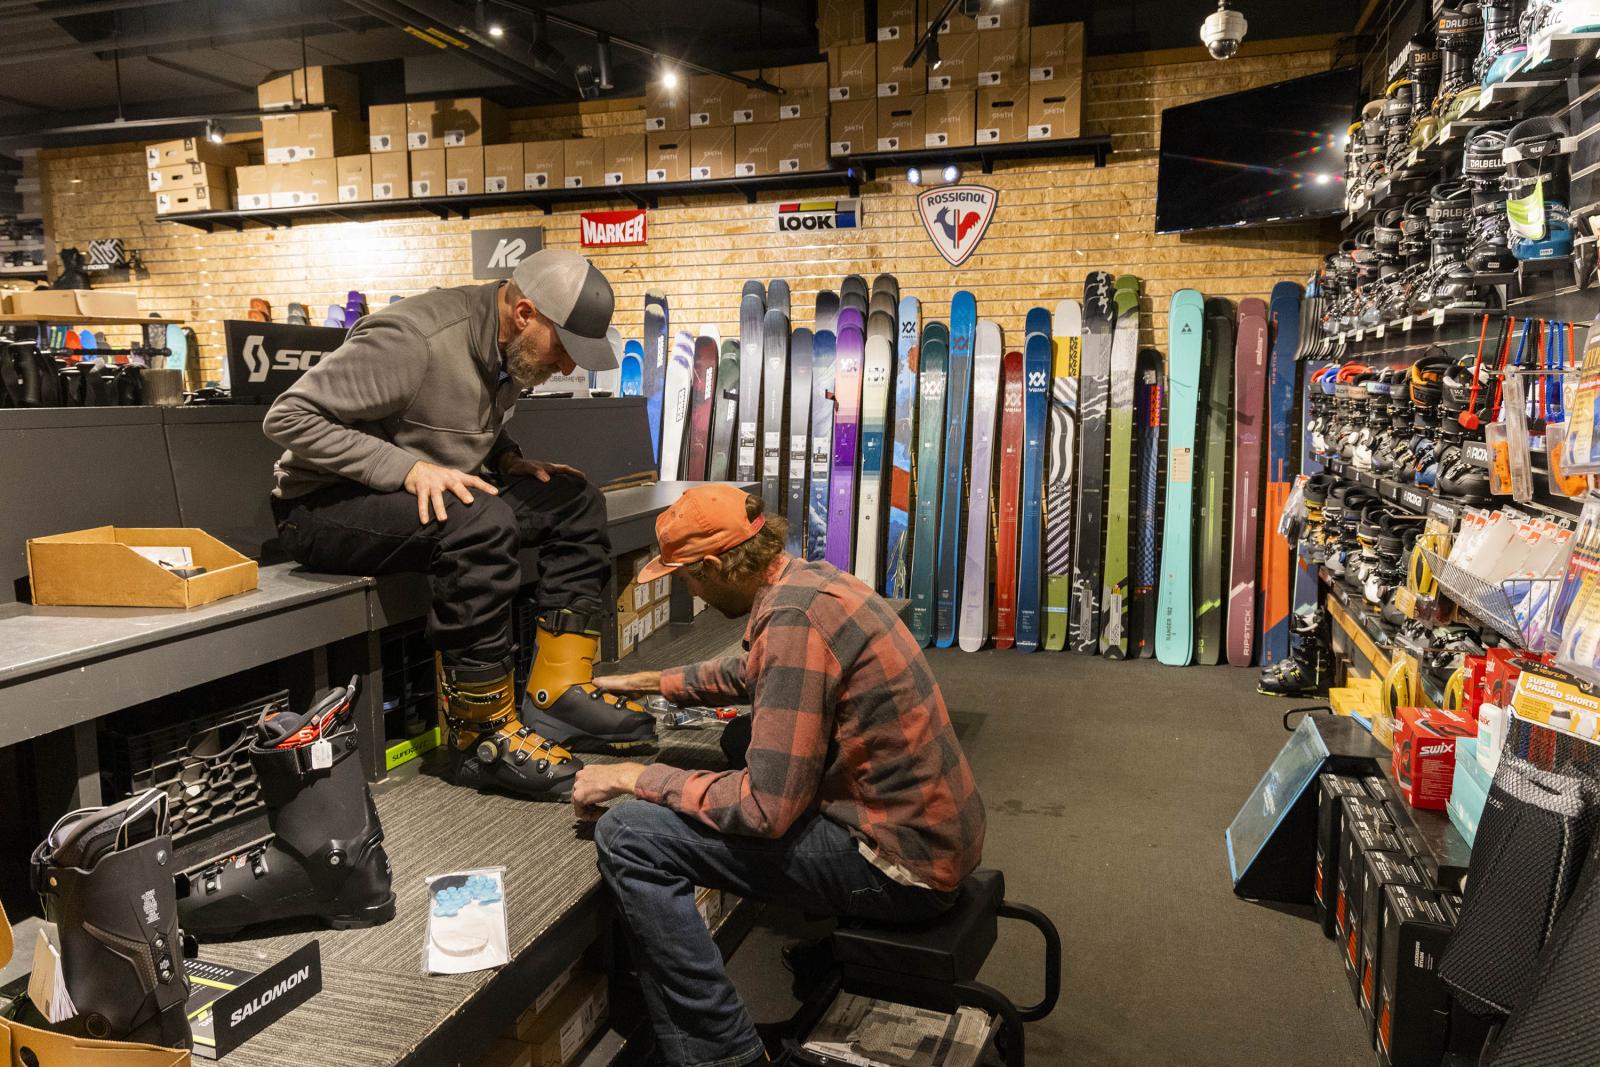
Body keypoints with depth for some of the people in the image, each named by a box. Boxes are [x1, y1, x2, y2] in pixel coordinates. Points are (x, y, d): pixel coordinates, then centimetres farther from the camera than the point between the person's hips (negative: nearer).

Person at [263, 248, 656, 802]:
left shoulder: (508, 348, 1)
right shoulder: (416, 339, -25)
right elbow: (288, 416, -23)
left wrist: (509, 460, -1)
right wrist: (408, 467, -31)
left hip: (436, 492, 8)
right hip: (327, 506, -8)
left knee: (576, 501, -6)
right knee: (477, 521, -36)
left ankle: (557, 694, -9)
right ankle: (482, 735, -23)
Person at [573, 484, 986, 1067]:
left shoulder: (794, 618, -23)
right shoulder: (809, 578, 5)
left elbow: (765, 809, -24)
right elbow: (750, 673, 27)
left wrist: (632, 778, -13)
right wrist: (649, 682, 29)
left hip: (899, 863, -10)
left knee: (628, 837, -14)